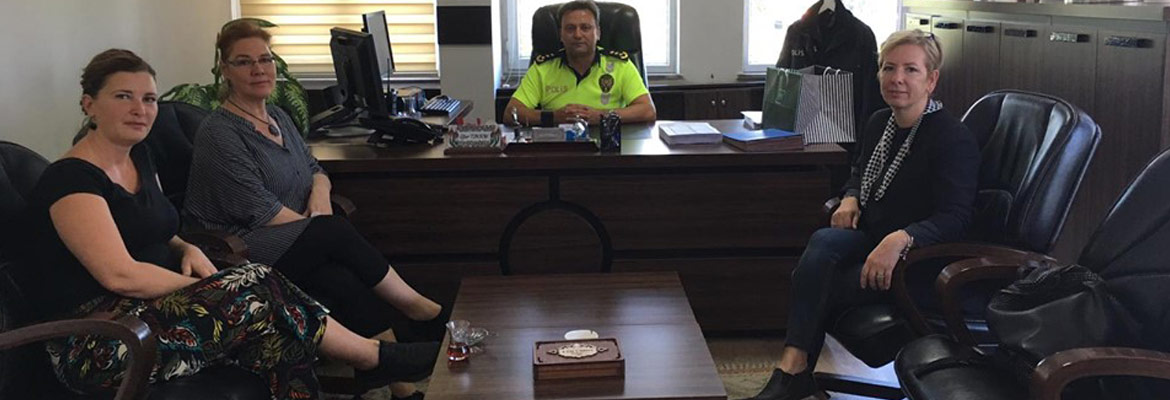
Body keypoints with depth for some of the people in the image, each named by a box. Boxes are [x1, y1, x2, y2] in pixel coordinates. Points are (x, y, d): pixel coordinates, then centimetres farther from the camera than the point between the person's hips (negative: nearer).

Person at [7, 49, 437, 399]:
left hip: (148, 307, 8)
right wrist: (199, 286, -15)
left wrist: (187, 251, 1)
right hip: (92, 346, -8)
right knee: (256, 294, -20)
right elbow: (119, 274, -23)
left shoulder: (138, 157, 12)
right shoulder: (72, 179, -15)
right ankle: (378, 359, -5)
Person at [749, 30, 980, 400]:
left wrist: (901, 238, -39)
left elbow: (955, 219, -23)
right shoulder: (879, 123, 9)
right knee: (823, 241, -28)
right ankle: (793, 370, -32)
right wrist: (850, 199, 3)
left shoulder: (954, 140, -15)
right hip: (869, 239, 7)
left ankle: (793, 370, -9)